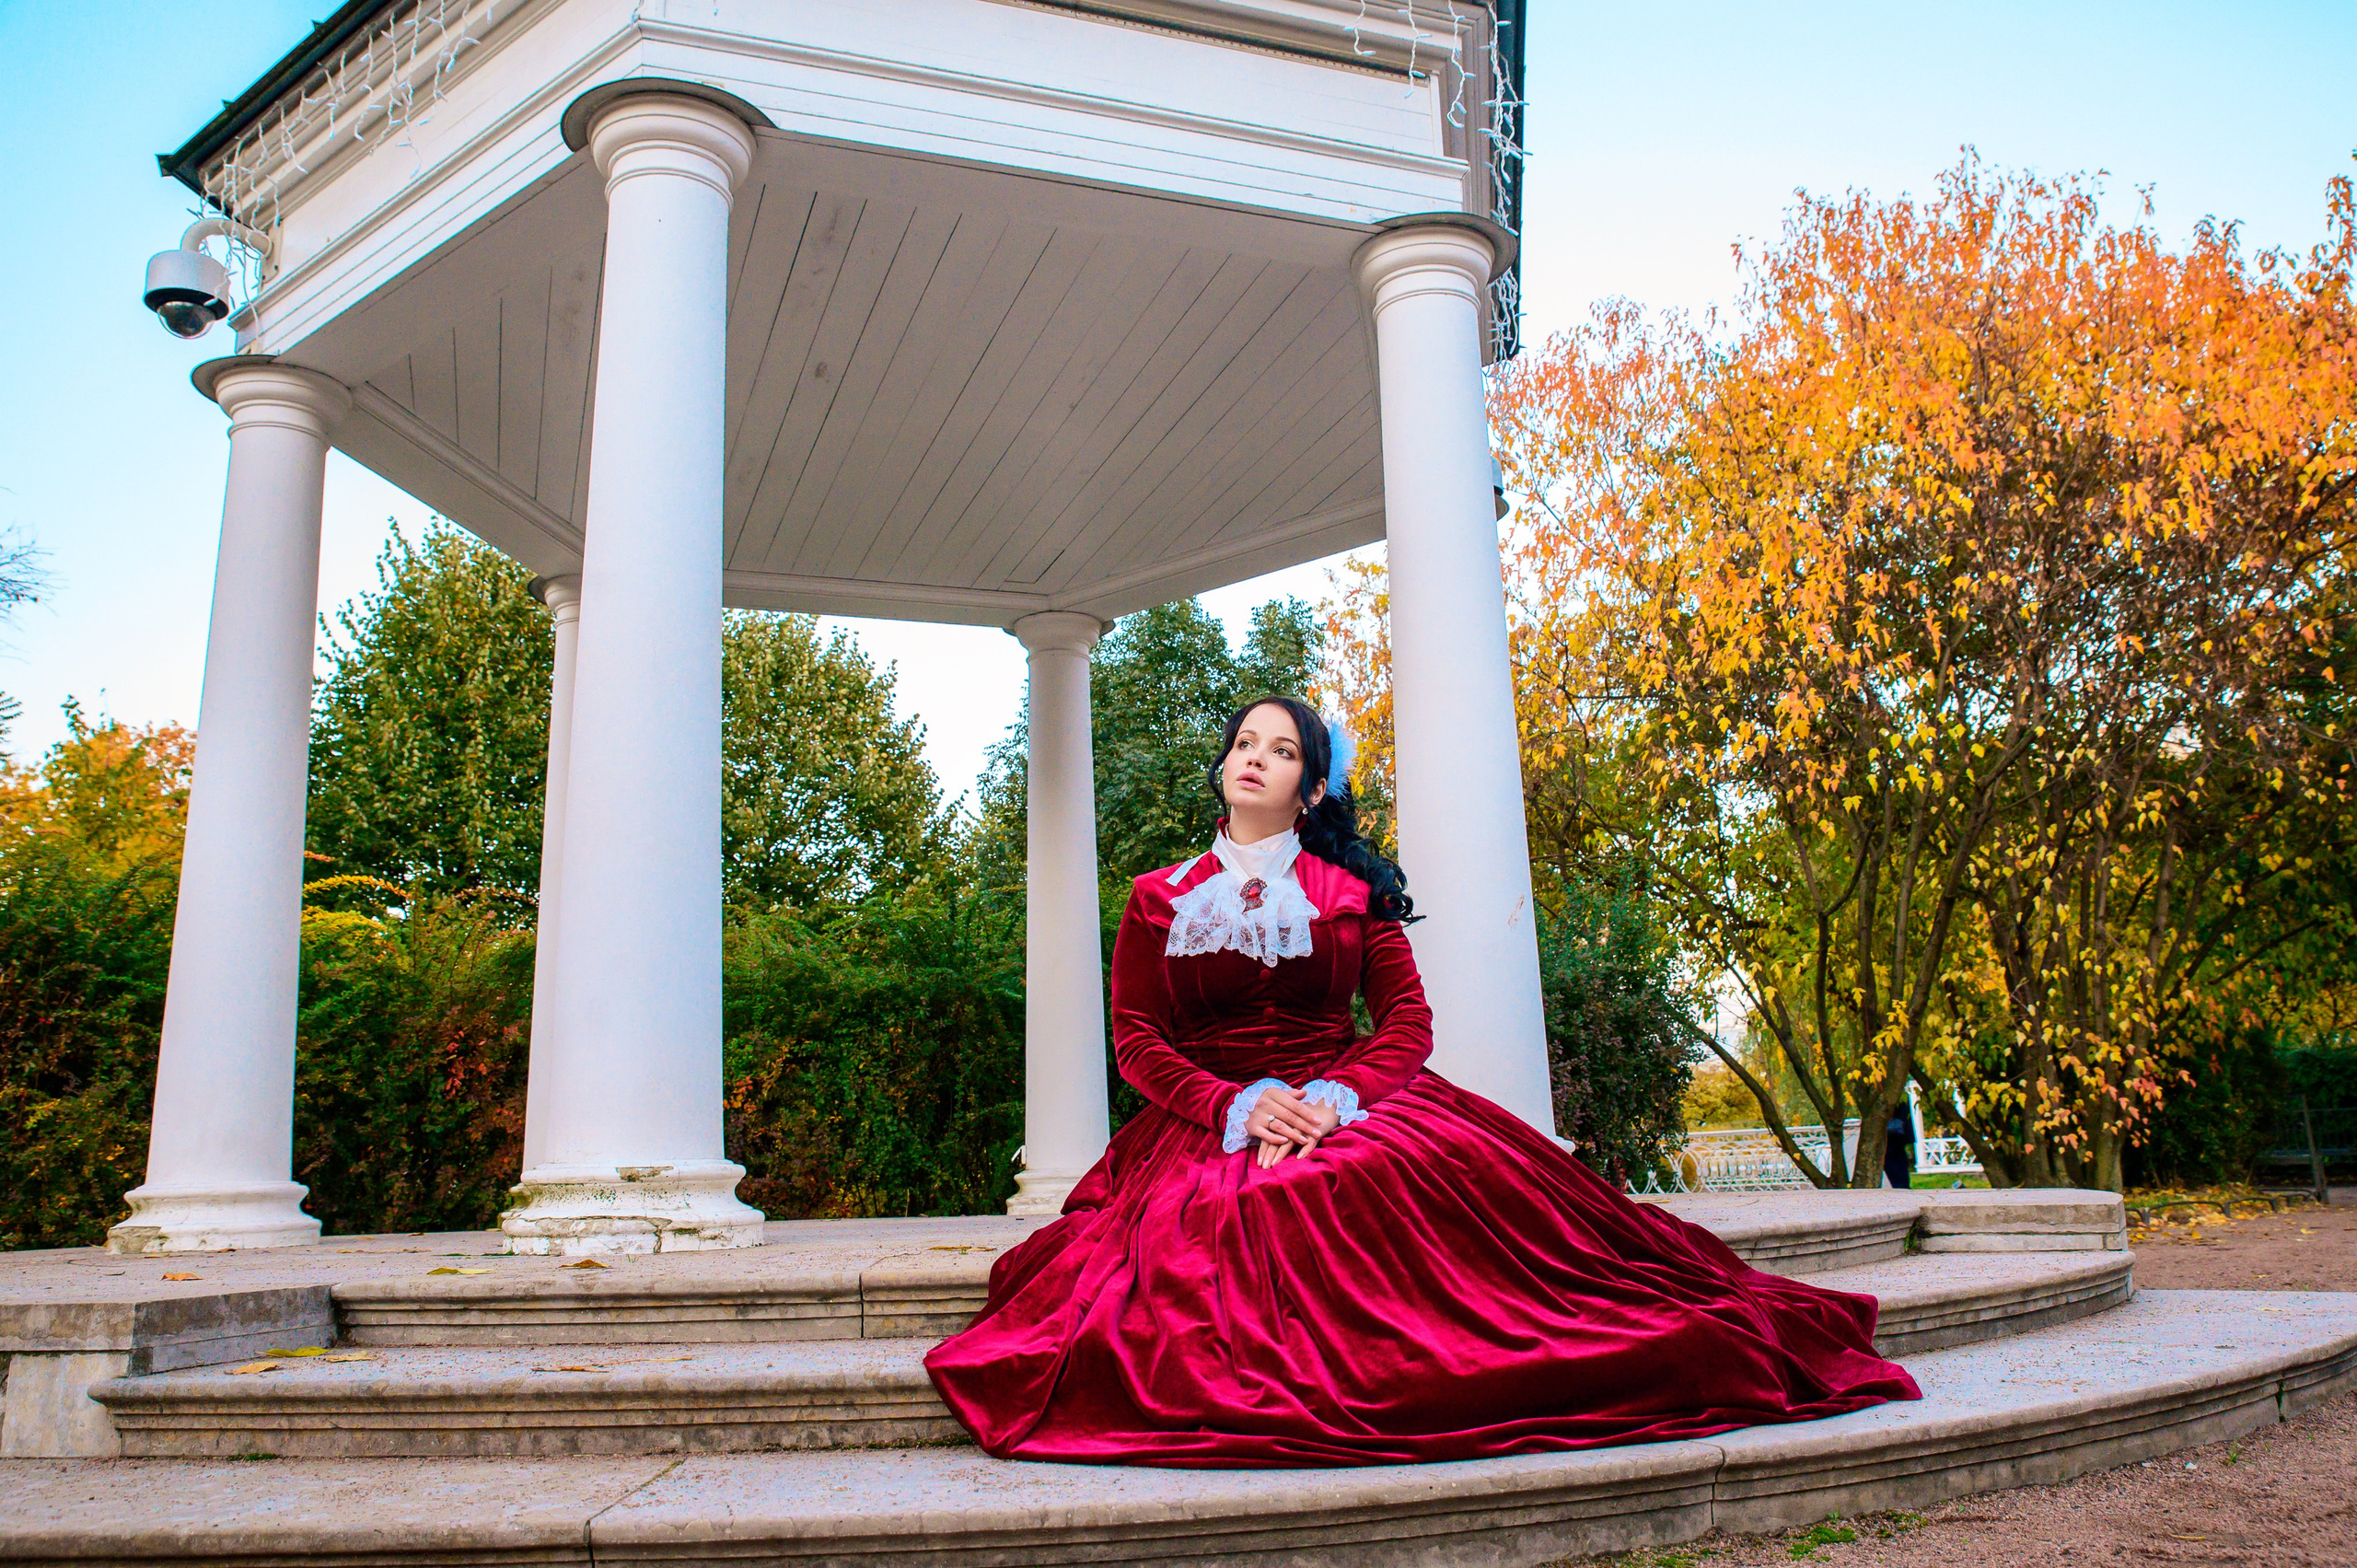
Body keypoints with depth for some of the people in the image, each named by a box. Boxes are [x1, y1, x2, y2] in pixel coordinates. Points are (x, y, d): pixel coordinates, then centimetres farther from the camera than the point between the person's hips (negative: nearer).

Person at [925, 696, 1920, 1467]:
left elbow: (1406, 1019, 5)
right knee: (1218, 1225, -33)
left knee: (1453, 1170, -31)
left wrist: (1335, 1097, -15)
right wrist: (1239, 1106, -13)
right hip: (1208, 1124, 0)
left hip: (1349, 1111, 0)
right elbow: (1138, 1043, 4)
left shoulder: (1351, 889, 13)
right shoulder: (1159, 899, 12)